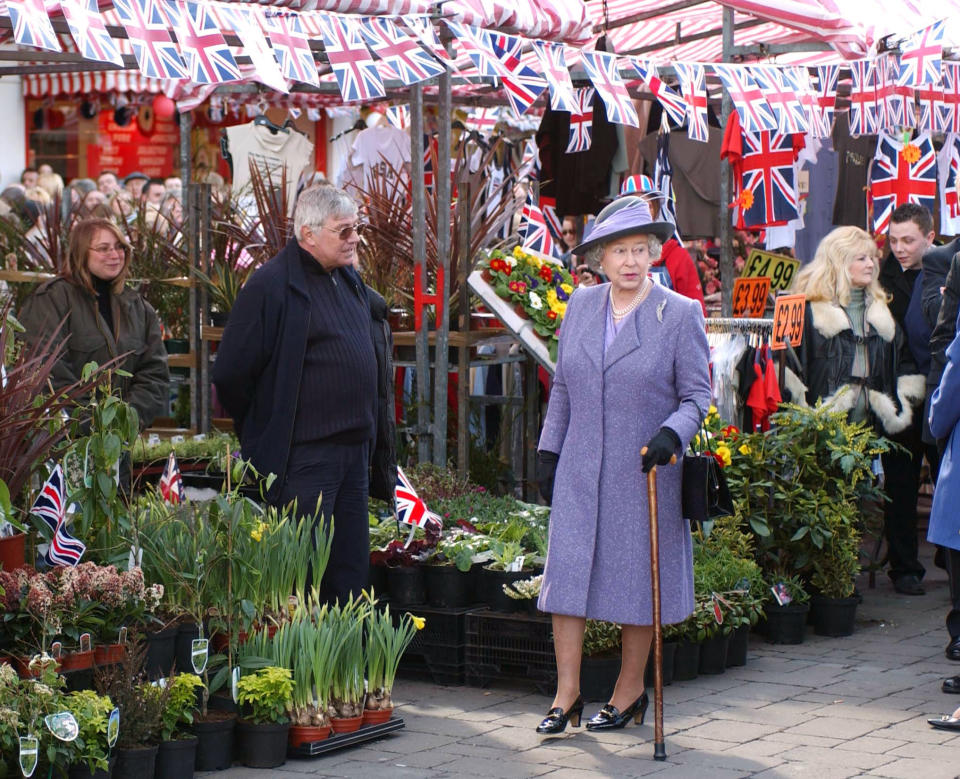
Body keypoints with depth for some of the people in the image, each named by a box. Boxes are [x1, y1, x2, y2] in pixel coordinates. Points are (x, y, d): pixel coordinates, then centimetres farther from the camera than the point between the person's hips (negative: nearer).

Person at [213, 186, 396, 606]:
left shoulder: (350, 281, 14)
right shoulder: (271, 285, -12)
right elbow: (231, 374, -11)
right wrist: (264, 436, -2)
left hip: (355, 455, 8)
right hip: (303, 457, -8)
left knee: (351, 571, 11)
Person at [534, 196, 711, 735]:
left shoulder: (680, 313, -3)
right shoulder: (581, 306, 9)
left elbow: (697, 393, -3)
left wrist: (672, 432, -21)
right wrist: (548, 450, 10)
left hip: (644, 471, -3)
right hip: (580, 472, 3)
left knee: (638, 582, 5)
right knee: (567, 575, -2)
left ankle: (630, 691, 20)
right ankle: (567, 695, 5)